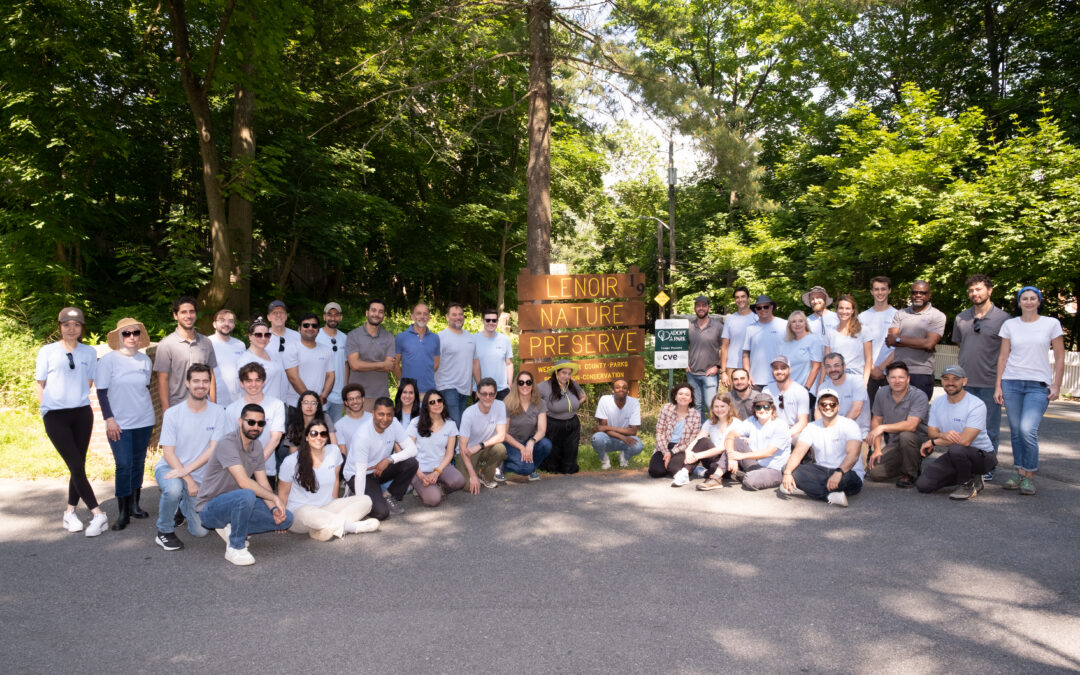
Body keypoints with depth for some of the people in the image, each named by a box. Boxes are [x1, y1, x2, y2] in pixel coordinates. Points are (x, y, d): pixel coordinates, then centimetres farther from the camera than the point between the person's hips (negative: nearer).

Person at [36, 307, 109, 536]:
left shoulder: (89, 352, 6)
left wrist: (77, 397, 8)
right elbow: (39, 384, 6)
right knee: (76, 466, -8)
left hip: (82, 414, 3)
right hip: (55, 416, -3)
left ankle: (70, 512, 20)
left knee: (78, 465, 6)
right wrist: (48, 407, 2)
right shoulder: (47, 351, 0)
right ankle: (97, 514, -7)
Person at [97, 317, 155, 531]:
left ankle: (134, 505, 21)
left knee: (138, 464, 9)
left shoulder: (145, 360, 6)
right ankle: (123, 513, 1)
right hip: (119, 423, -4)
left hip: (144, 421, 4)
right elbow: (102, 391, -6)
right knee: (124, 466, -7)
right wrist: (109, 419, -11)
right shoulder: (108, 360, -6)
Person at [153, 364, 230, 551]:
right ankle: (164, 531, -10)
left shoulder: (218, 413, -7)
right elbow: (168, 453, -10)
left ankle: (182, 504, 31)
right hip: (169, 467, -2)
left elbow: (213, 450, -10)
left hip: (199, 476, 2)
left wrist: (186, 470, -23)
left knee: (200, 531, -3)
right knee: (174, 487, -38)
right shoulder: (172, 414, -9)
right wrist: (188, 480, -20)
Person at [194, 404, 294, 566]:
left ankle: (232, 529, 4)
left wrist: (274, 508, -13)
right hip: (210, 508, -8)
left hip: (238, 504, 8)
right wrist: (275, 498, -23)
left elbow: (263, 484, 4)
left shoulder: (256, 447, 6)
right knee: (246, 495, -39)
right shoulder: (227, 443, -21)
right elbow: (244, 482, -30)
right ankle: (235, 548, -21)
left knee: (286, 518, -6)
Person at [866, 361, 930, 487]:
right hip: (893, 446, 5)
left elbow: (911, 425, -27)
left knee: (905, 435, -39)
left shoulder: (919, 396, -16)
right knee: (873, 472, -13)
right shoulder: (882, 396, 1)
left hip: (918, 443, -5)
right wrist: (877, 449, 0)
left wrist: (883, 427, -26)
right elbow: (876, 420, 8)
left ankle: (910, 474, -12)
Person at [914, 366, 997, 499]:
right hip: (954, 456, 7)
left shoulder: (977, 405, -19)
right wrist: (943, 435, -25)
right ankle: (969, 476, 13)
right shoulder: (937, 403, 3)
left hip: (983, 455, -6)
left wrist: (933, 442, -14)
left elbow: (965, 440, -26)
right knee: (923, 484, -9)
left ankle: (967, 484, -9)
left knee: (956, 449, -41)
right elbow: (931, 432, 1)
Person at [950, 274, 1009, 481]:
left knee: (989, 428, 4)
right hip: (965, 381, 4)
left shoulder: (1003, 318, -3)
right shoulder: (961, 318, 10)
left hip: (990, 383, -4)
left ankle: (987, 469, 16)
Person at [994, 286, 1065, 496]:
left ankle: (1029, 475, 0)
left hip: (1039, 384, -2)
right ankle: (1019, 472, 16)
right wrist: (998, 385, 3)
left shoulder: (1051, 324, 2)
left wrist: (1056, 386, -2)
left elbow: (1060, 358, 4)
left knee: (1027, 429, -15)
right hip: (1012, 382, 2)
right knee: (1015, 430, 5)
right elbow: (1003, 357, 9)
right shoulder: (1009, 325, 6)